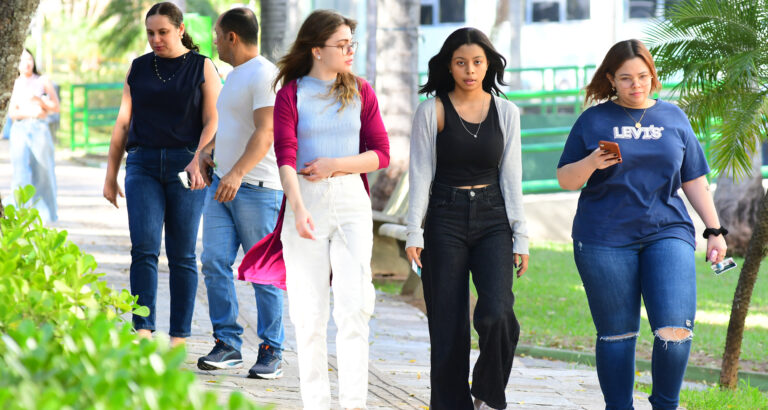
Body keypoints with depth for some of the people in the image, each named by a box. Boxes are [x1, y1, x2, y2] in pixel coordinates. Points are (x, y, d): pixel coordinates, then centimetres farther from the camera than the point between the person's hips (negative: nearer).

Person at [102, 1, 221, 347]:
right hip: (143, 165, 2)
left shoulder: (202, 67, 5)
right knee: (144, 247, -12)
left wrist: (198, 161, -18)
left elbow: (212, 121, -2)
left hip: (186, 166, -2)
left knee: (182, 254, -1)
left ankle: (179, 337, 4)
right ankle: (143, 331, -16)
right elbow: (123, 123, 15)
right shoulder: (138, 69, 13)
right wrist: (111, 175, 11)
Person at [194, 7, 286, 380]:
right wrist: (207, 150, 15)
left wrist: (238, 173, -32)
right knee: (214, 264, 0)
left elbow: (265, 132, -21)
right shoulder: (234, 76, 20)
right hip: (221, 184, 9)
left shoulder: (264, 74, -11)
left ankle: (271, 352, 2)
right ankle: (227, 344, 5)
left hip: (257, 187, -9)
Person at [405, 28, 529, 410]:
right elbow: (421, 174, -1)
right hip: (445, 220, -1)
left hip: (492, 220, 1)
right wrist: (413, 232, -8)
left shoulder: (506, 112, 6)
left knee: (497, 314, -17)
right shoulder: (432, 111, 0)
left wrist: (521, 236, 3)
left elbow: (511, 177, 7)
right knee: (448, 326, -1)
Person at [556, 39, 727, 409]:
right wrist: (591, 163, -14)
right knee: (616, 334, 2)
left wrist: (714, 230, 10)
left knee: (675, 330, -14)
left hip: (667, 233, 1)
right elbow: (566, 180, 5)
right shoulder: (594, 121, 5)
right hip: (605, 240, -1)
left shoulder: (673, 118, 11)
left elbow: (694, 181, 15)